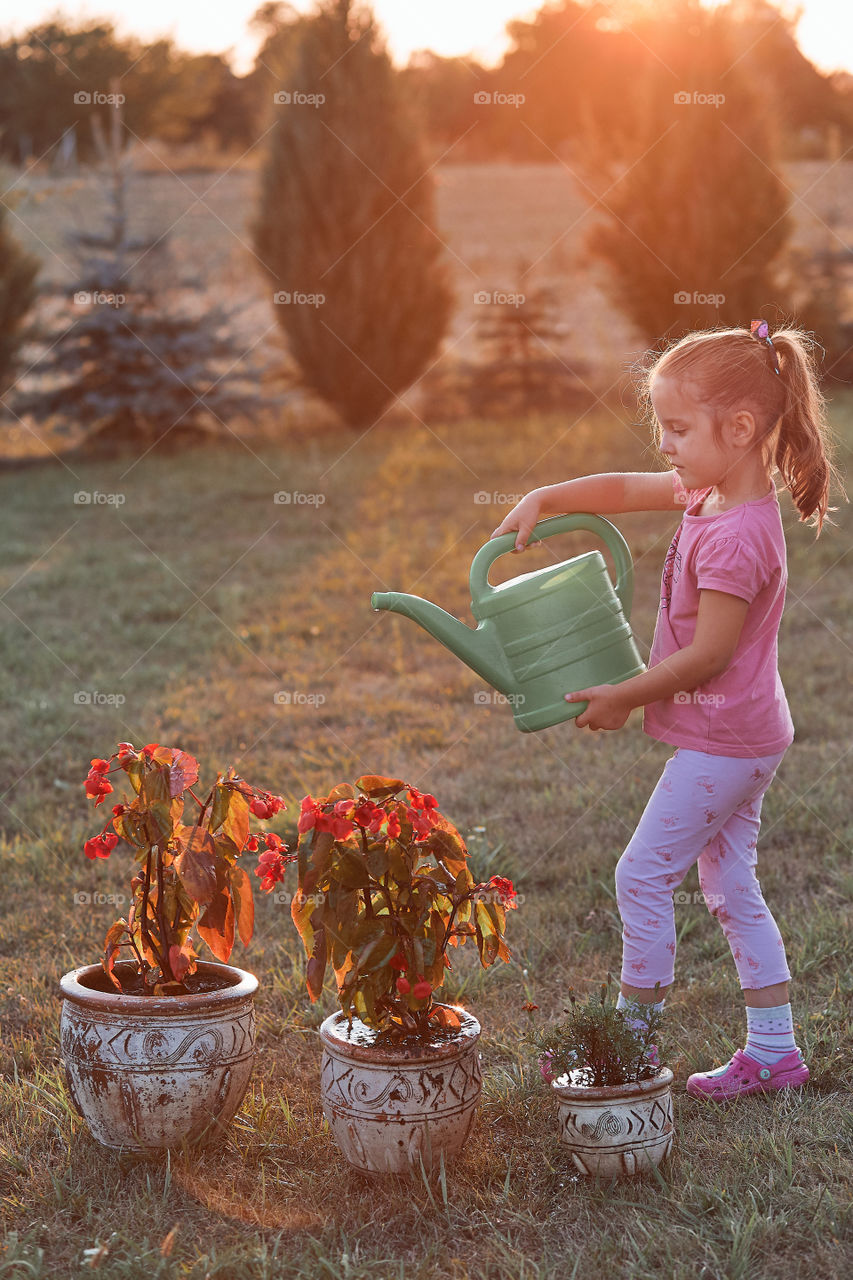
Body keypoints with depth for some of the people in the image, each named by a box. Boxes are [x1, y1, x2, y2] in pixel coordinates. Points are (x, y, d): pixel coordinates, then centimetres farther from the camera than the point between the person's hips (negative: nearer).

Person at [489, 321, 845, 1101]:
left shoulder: (736, 538, -26)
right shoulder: (710, 494, 3)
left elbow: (709, 654, -23)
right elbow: (626, 489, 14)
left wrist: (622, 699, -13)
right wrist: (544, 500, 1)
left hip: (722, 740, -10)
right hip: (744, 736, 10)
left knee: (643, 876, 0)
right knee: (730, 886, 14)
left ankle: (634, 1038, 12)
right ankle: (774, 1051, 19)